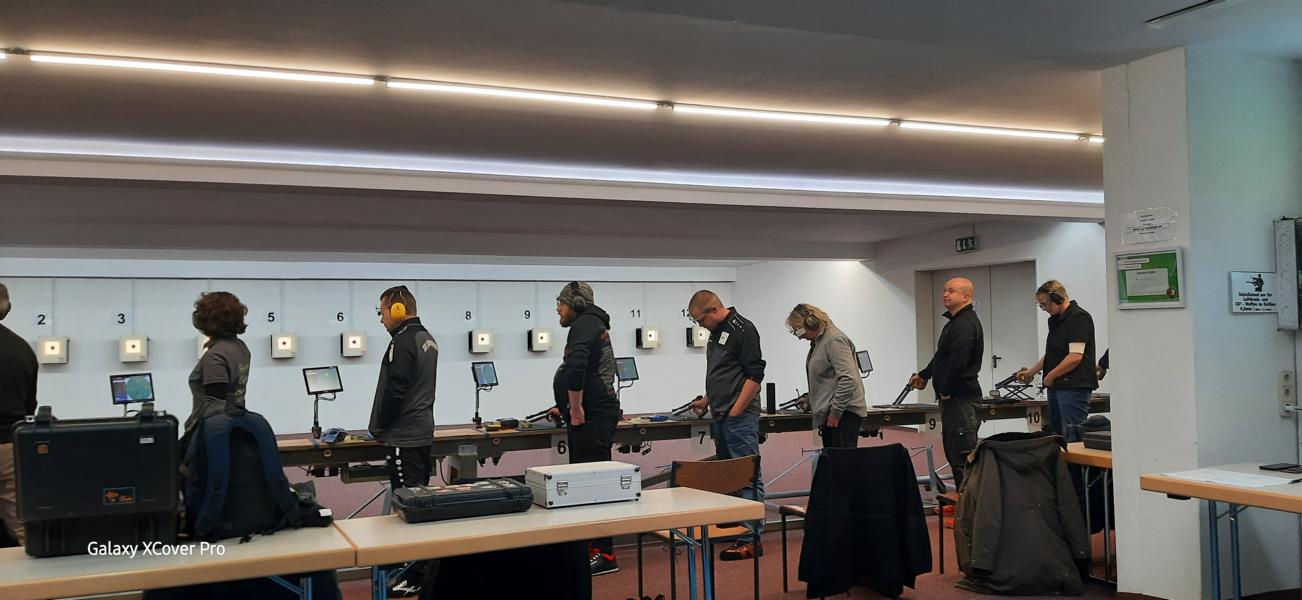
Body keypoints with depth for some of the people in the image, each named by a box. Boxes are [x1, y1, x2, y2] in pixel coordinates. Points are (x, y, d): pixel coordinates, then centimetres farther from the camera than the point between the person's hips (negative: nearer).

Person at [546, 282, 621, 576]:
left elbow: (576, 366, -26)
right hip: (596, 414, 11)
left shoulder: (584, 324, -9)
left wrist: (576, 408, -18)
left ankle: (604, 553, -6)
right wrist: (566, 408, 29)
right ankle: (593, 546, 19)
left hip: (591, 417, -11)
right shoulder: (594, 324, 24)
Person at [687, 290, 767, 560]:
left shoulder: (743, 329, -11)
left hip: (739, 417, -10)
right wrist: (707, 401, 23)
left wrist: (735, 412, -17)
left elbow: (755, 375, -16)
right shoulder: (716, 333, 18)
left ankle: (752, 540, -6)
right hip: (720, 417, 10)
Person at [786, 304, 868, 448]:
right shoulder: (818, 341, 17)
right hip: (829, 415, 10)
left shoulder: (835, 340, -14)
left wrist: (835, 412, -18)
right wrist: (811, 400, 18)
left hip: (843, 414, -10)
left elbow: (848, 379, -21)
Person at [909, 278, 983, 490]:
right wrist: (924, 375, 28)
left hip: (961, 399, -11)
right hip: (953, 399, 11)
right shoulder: (955, 322, 18)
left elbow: (958, 362, -26)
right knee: (953, 452, 15)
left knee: (962, 455, -8)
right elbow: (942, 356, 30)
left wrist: (946, 390, -17)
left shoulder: (965, 325, -18)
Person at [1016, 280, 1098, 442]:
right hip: (1057, 386, 10)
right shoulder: (1056, 320, 17)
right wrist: (1031, 371, 21)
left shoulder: (1078, 318, -13)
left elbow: (1075, 356, -20)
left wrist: (1050, 376, -12)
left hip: (1074, 387, -10)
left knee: (1073, 438, -10)